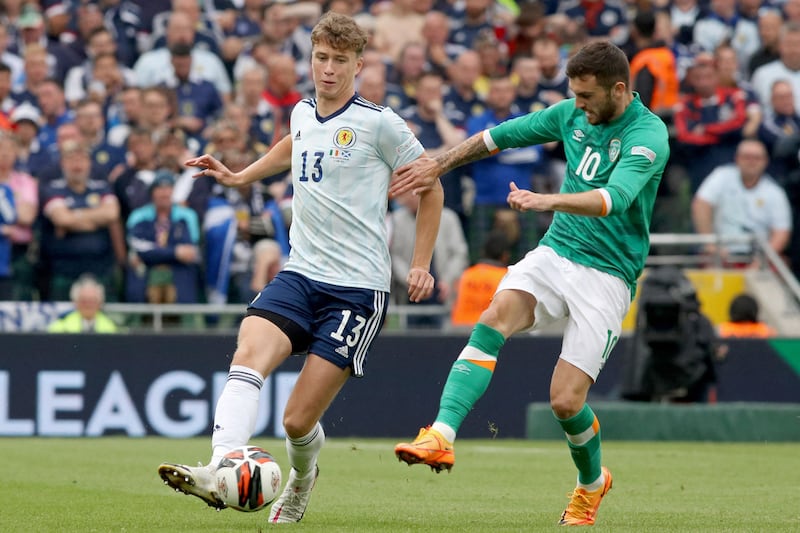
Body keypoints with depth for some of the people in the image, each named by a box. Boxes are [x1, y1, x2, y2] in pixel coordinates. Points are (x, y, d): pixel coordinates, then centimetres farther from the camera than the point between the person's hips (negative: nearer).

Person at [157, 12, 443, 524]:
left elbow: (430, 188, 5)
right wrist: (240, 176, 35)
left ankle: (303, 479, 27)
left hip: (357, 286, -5)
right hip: (300, 274, 5)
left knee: (298, 420, -7)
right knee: (249, 354, -26)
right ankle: (221, 472, -38)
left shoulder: (379, 123, -7)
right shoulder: (302, 114, 10)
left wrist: (421, 266, 4)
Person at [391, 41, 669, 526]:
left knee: (566, 400, -11)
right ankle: (441, 438, -38)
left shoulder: (648, 135, -16)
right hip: (555, 252, 5)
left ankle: (591, 483, 22)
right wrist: (438, 166, 19)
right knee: (495, 318, -26)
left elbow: (612, 199, -33)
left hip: (608, 275, -5)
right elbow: (500, 135, 17)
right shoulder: (572, 114, 4)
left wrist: (546, 200, -48)